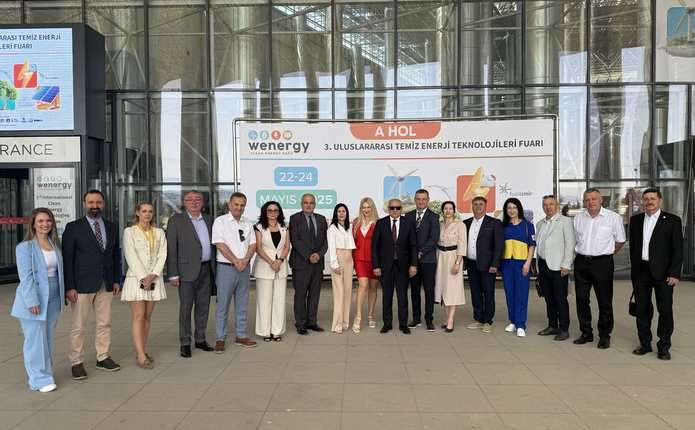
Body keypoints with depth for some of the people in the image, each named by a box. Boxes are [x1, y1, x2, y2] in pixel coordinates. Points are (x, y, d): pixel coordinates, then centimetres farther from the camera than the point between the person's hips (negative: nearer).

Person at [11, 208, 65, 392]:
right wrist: (32, 301, -18)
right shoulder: (25, 247, -8)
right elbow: (26, 276, -13)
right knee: (36, 340, 0)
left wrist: (62, 295, 10)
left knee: (48, 339, 13)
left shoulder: (55, 244, 9)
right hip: (35, 300, -6)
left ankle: (44, 372, 25)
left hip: (53, 300, 6)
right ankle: (40, 379, 8)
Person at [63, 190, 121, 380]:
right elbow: (67, 258, -7)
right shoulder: (73, 227, -4)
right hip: (82, 285, -4)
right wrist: (69, 287, -11)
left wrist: (116, 280, 7)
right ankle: (77, 362, 15)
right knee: (78, 326, 3)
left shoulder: (111, 227, 9)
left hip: (106, 285, 4)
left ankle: (103, 358, 22)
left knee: (105, 323, 10)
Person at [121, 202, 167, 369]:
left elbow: (162, 255, 2)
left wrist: (152, 275, -10)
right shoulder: (129, 232, -1)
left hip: (154, 278, 4)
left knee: (147, 316, 9)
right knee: (138, 317, -5)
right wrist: (143, 278, -14)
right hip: (136, 278, -4)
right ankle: (141, 357, -6)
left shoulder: (159, 232, 10)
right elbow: (131, 256, -8)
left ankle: (143, 350, 17)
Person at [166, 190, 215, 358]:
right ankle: (185, 343, 12)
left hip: (206, 270, 5)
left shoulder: (208, 220, 13)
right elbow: (171, 248, -7)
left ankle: (200, 339, 24)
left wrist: (214, 268, 9)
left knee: (203, 307, 11)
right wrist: (173, 274, -12)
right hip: (188, 270, -5)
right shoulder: (176, 220, -3)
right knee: (185, 308, 2)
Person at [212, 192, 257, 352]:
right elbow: (220, 245, -12)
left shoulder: (247, 223, 11)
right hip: (226, 267, -5)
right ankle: (220, 339, 9)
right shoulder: (220, 221, -4)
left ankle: (241, 336, 20)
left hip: (244, 267, 5)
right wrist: (235, 261, -15)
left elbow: (252, 244, 7)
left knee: (242, 304, 11)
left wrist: (245, 260, -11)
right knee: (223, 305, 0)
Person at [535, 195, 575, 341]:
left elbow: (570, 244, -8)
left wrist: (566, 265, -14)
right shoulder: (539, 224, 15)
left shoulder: (565, 221, -4)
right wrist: (539, 266, 13)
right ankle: (552, 326, 22)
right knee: (548, 298, 12)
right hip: (543, 265, 6)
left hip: (558, 267, -6)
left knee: (560, 299, -2)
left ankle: (564, 329, 7)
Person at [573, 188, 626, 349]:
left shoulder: (613, 217, -5)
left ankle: (605, 336, 16)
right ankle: (586, 333, 21)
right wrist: (582, 252, 14)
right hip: (581, 262, 4)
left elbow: (620, 240, 4)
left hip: (602, 263, -4)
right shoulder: (579, 217, 7)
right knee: (581, 299, 8)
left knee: (604, 301, 3)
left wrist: (607, 253, 8)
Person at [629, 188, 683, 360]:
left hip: (662, 272, -3)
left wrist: (674, 273, -11)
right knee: (642, 309, 9)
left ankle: (664, 346, 16)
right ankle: (645, 343, 21)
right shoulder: (635, 220, 9)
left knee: (665, 310, 3)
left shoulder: (672, 220, -2)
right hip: (640, 272, 3)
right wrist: (634, 267, 11)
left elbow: (678, 249, -5)